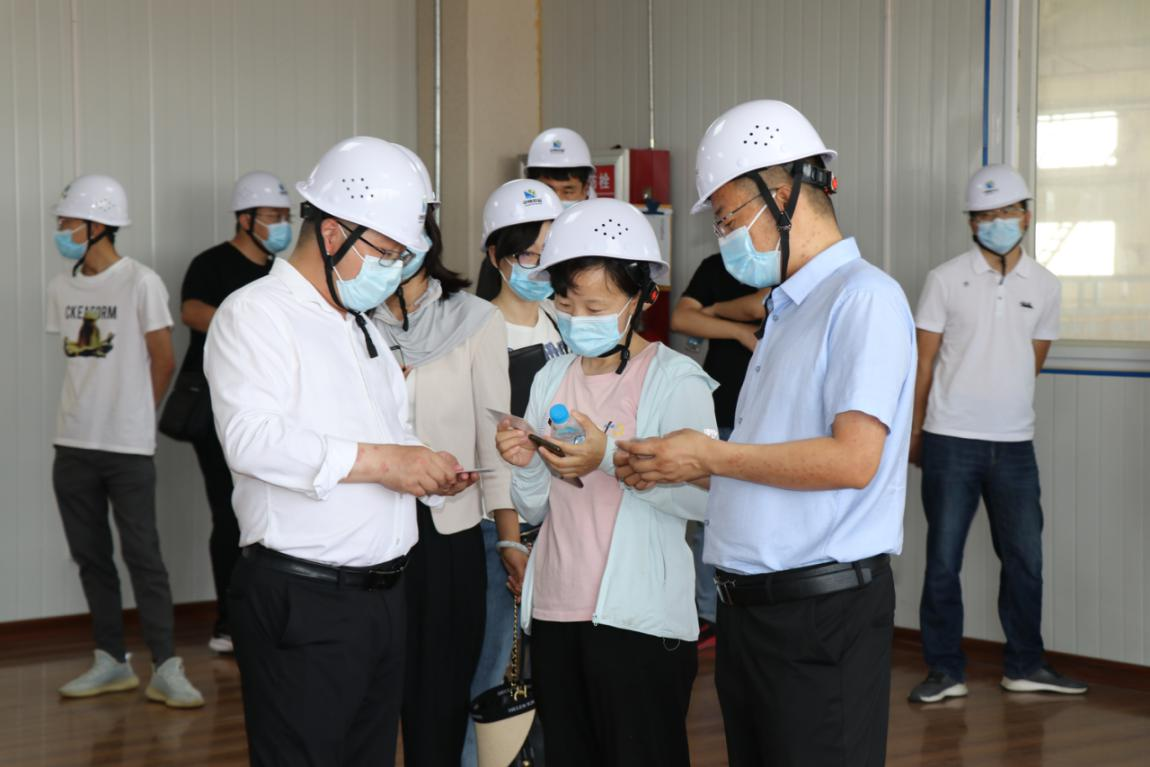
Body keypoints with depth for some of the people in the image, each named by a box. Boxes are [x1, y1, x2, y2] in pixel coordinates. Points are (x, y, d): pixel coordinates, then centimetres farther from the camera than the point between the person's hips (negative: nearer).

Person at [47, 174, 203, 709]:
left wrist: (133, 418, 6)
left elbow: (163, 363, -3)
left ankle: (166, 669, -2)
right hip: (73, 444, 6)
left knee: (143, 555, -5)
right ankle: (112, 663, 19)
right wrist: (93, 413, 13)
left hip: (128, 446, -6)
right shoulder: (62, 287, 8)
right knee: (90, 556, 10)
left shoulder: (141, 283, -9)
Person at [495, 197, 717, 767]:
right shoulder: (551, 380, 12)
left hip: (639, 620, -6)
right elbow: (534, 510, 14)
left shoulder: (676, 379, -6)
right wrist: (527, 465, -6)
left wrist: (610, 456, -23)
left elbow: (705, 498, -17)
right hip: (555, 613, 6)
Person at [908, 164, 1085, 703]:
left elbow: (1032, 362, 15)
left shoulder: (1044, 287, 6)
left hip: (1015, 444, 3)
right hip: (950, 442, -3)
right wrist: (916, 433, 3)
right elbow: (924, 363, 1)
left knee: (1025, 559, 8)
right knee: (943, 561, 2)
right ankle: (945, 671, 12)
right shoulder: (945, 280, -3)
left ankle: (1025, 667, 21)